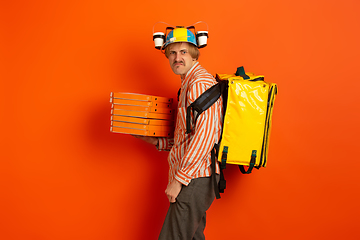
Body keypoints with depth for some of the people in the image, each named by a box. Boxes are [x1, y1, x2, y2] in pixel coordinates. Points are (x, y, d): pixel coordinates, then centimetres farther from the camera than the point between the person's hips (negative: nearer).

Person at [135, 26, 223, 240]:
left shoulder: (200, 82, -14)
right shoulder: (189, 83, 19)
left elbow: (205, 135, -24)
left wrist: (179, 179, -21)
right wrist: (156, 141, 15)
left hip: (195, 179, -10)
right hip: (194, 177, 10)